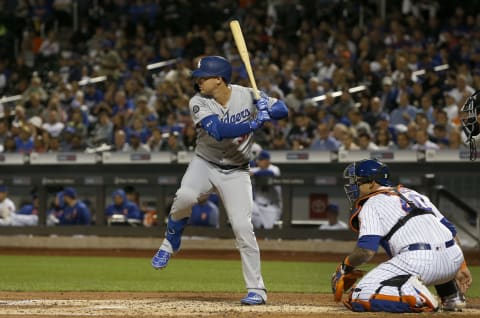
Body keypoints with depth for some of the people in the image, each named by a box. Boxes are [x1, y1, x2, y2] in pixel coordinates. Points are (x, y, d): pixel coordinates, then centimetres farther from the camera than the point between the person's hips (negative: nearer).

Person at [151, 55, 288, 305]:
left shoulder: (247, 96, -11)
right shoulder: (198, 103, -16)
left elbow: (283, 110, -7)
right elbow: (219, 131, -30)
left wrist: (266, 110, -30)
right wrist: (255, 123, -38)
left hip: (236, 172, 0)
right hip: (205, 164, 0)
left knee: (242, 226, -11)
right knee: (185, 196, -31)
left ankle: (256, 289, -1)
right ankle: (171, 242, 0)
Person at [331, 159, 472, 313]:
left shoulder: (372, 204, 9)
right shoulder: (413, 194, 29)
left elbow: (366, 251, -5)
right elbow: (451, 230, 25)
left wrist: (344, 267, 11)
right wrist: (461, 266, 28)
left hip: (417, 262, -7)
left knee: (359, 297, -2)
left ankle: (415, 296, -23)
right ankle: (452, 297, 23)